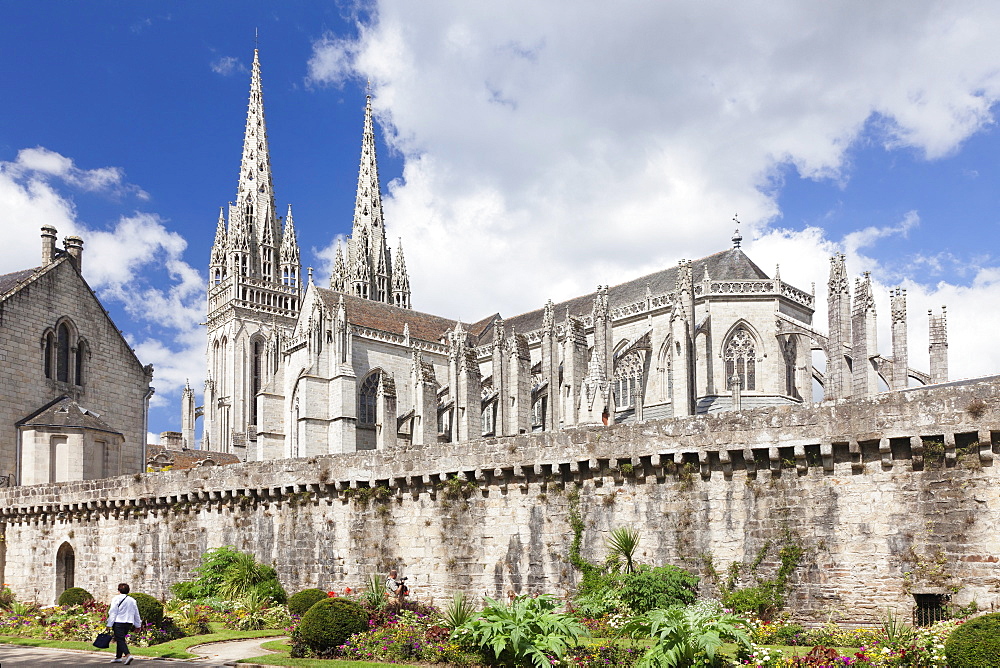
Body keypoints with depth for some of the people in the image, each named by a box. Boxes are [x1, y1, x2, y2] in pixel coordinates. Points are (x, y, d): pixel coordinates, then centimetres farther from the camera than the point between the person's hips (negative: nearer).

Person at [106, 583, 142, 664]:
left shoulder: (116, 599, -5)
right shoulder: (132, 600, 12)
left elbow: (113, 612, -9)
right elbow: (136, 614, 16)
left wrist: (109, 624, -7)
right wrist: (137, 625, 24)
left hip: (119, 622, -6)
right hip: (129, 623, 6)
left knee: (120, 640, -8)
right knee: (120, 639, 19)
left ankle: (128, 655, -26)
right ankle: (118, 657, 22)